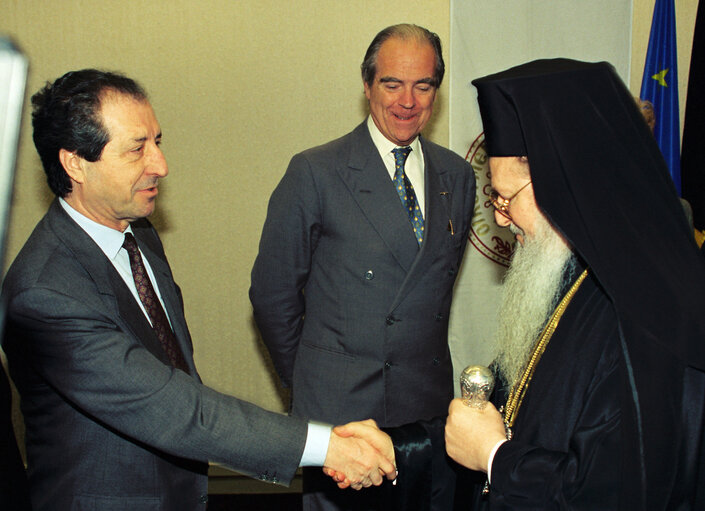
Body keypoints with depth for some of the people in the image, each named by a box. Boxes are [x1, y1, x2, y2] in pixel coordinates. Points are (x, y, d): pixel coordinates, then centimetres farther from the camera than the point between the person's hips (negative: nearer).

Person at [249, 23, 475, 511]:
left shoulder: (458, 176, 5)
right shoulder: (315, 173, -9)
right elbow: (272, 290, -3)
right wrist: (303, 376, 5)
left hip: (427, 401, 4)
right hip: (337, 405, -4)